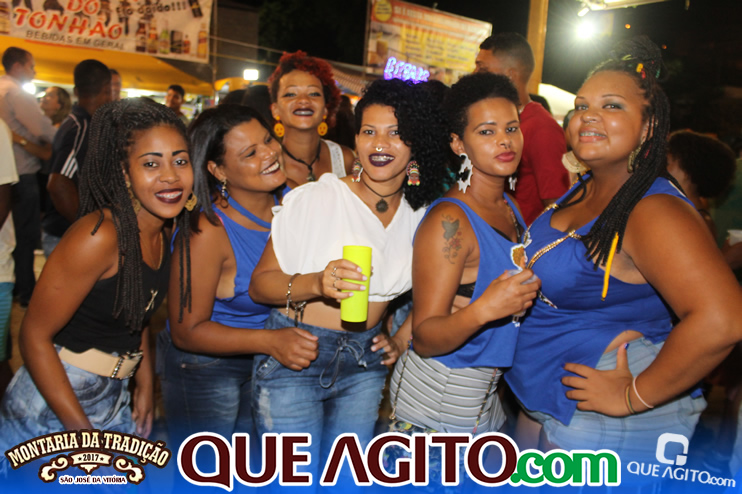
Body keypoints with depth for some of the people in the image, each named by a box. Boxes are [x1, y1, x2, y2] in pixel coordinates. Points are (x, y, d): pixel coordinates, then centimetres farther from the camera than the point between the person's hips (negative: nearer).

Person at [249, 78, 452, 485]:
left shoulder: (421, 214, 0)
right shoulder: (314, 199, -14)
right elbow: (259, 284, -14)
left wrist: (401, 339, 5)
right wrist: (317, 283, -31)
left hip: (365, 362, 4)